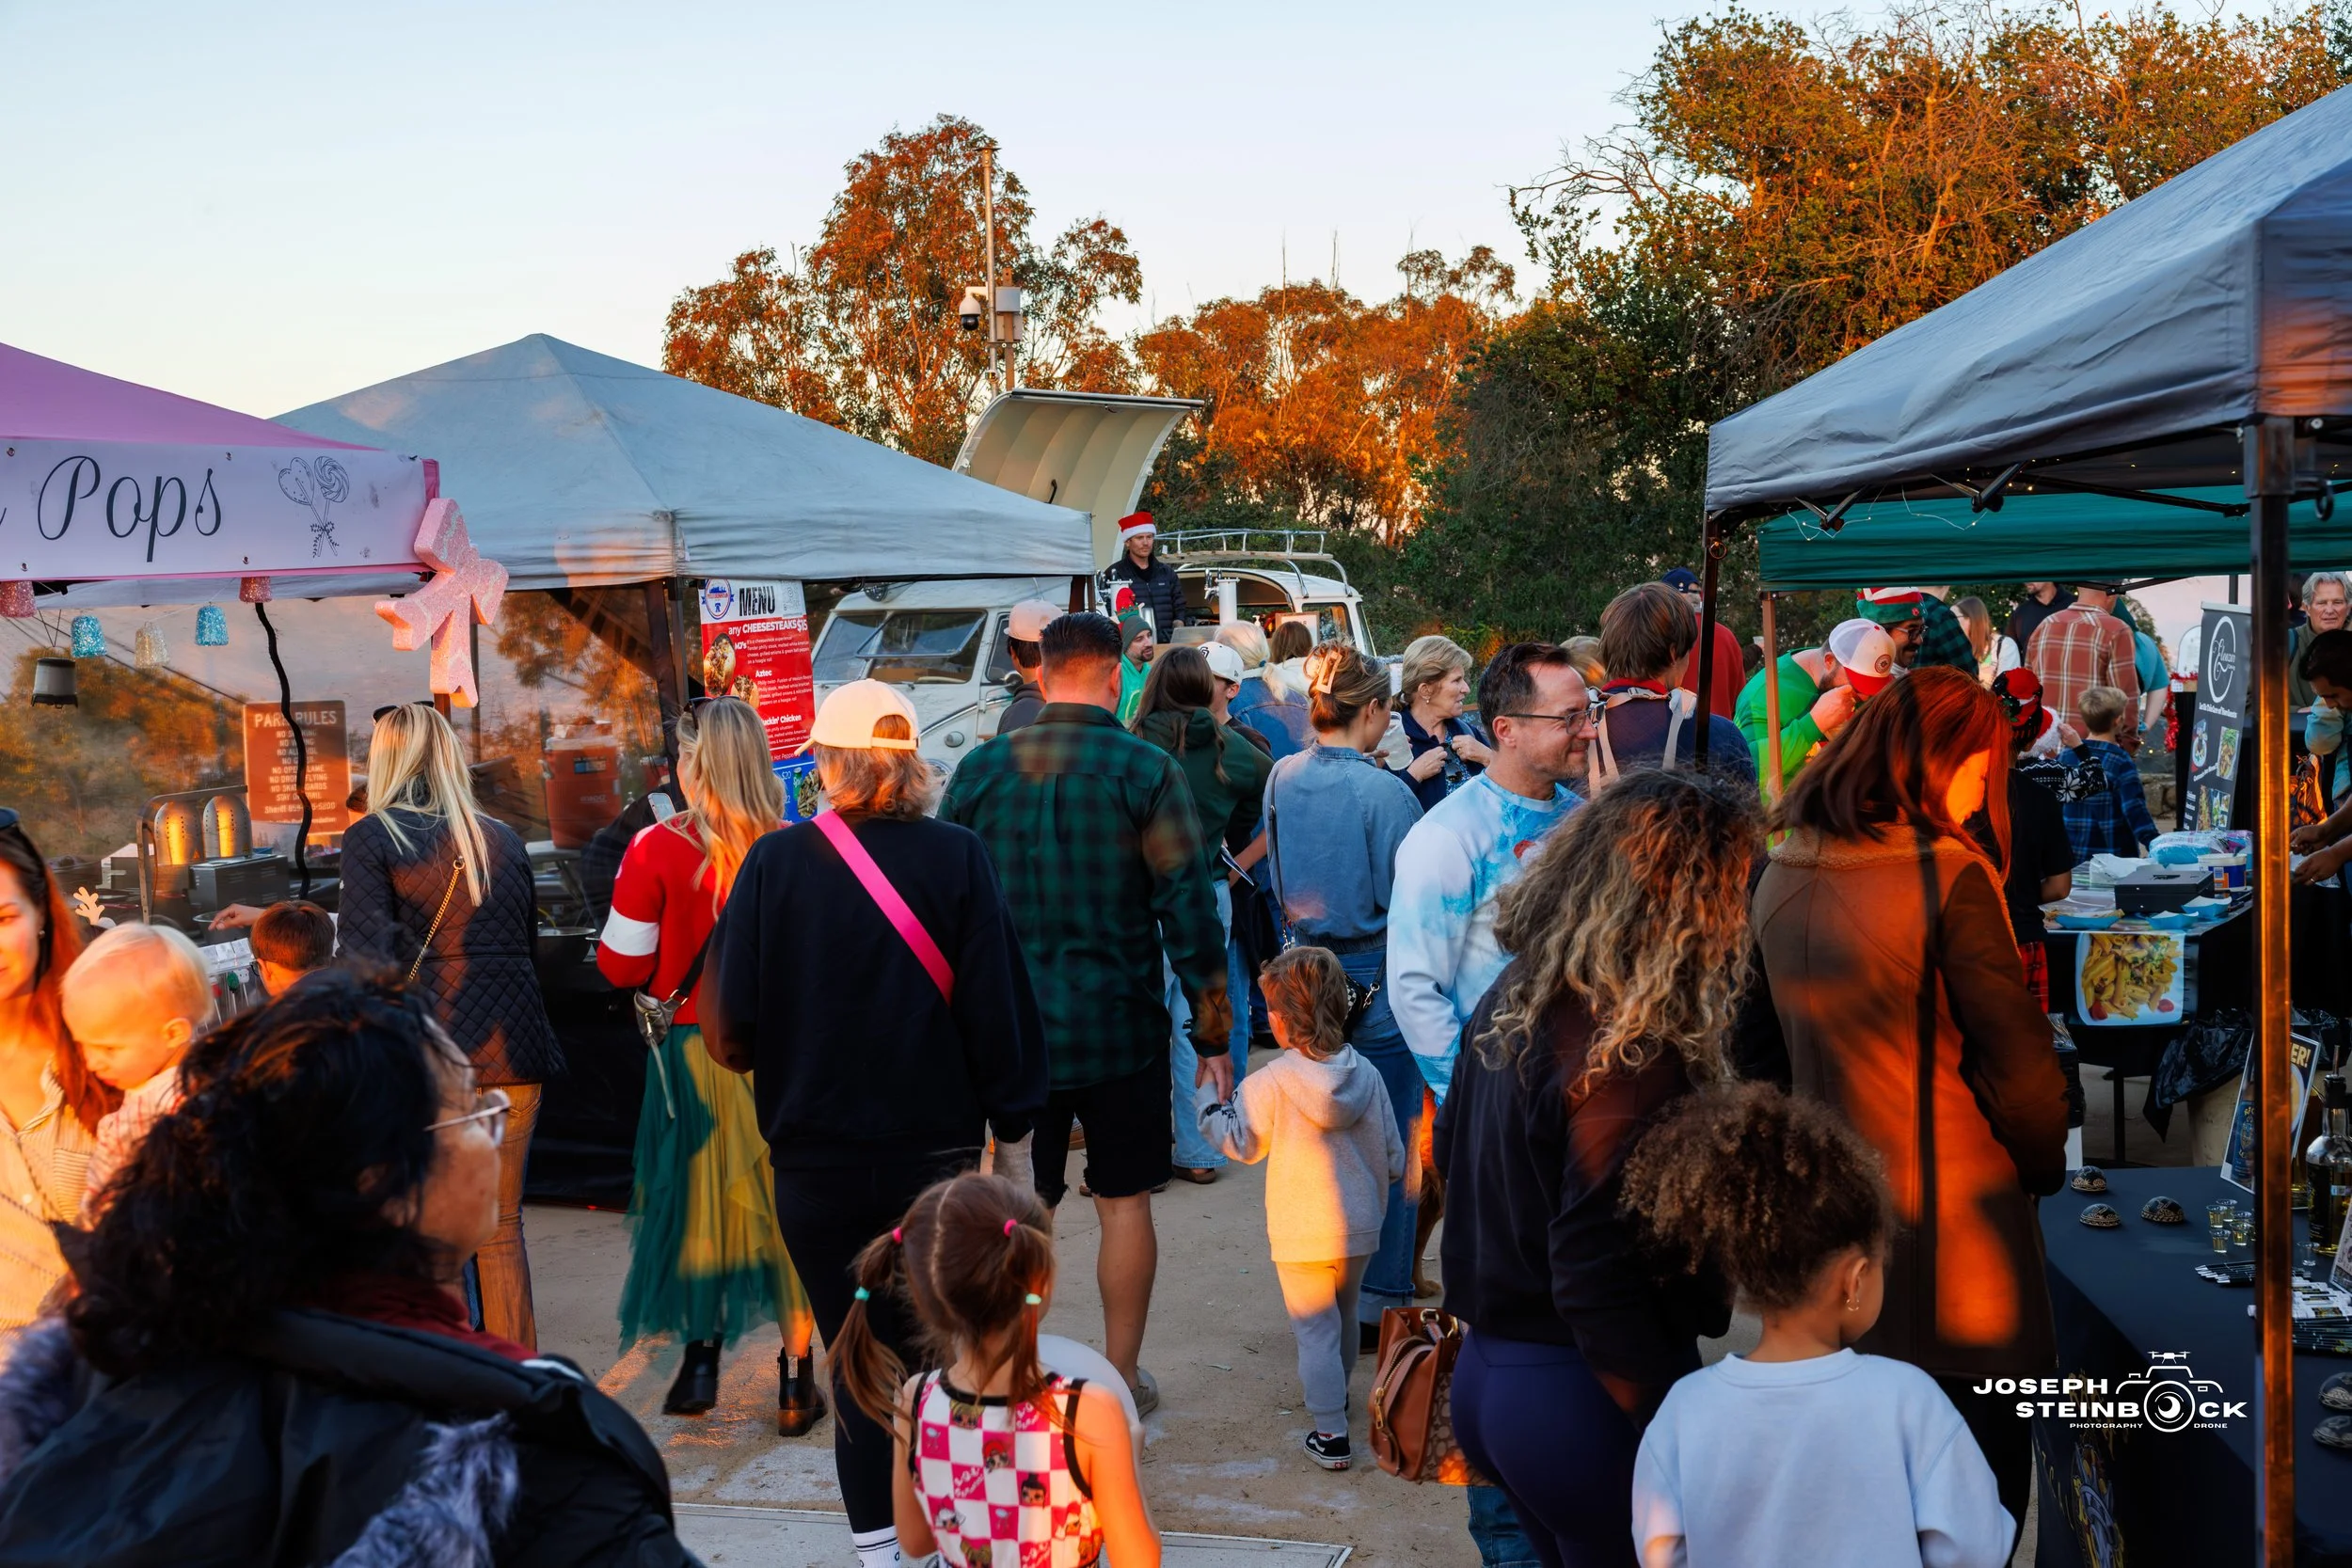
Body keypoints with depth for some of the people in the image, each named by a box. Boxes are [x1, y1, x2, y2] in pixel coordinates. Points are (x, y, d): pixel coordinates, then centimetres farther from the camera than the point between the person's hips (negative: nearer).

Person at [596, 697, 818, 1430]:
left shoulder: (657, 850, -12)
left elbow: (622, 965, -7)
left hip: (690, 1048, -1)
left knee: (691, 1198, 16)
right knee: (784, 1201, 10)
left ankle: (699, 1361, 25)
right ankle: (795, 1376, 13)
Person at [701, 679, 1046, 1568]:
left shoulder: (775, 863, -8)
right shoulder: (957, 859, -7)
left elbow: (729, 1029, -7)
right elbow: (999, 1004, -5)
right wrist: (1013, 1135, 5)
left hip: (818, 1162, 0)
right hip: (937, 1152, 1)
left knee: (855, 1365, 11)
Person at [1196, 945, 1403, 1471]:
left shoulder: (1266, 1085, -19)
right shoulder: (1366, 1075, -6)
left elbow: (1243, 1146, -5)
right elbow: (1393, 1156, 0)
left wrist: (1208, 1107, 11)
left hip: (1300, 1235, -4)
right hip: (1359, 1227, 5)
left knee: (1315, 1329, 5)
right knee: (1344, 1316, 25)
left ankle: (1330, 1433, 1)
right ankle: (1336, 1394, 45)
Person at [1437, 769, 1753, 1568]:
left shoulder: (1510, 999, 3)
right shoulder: (1634, 1056, -24)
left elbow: (1451, 1153, 15)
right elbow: (1596, 1285, -26)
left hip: (1485, 1373, 8)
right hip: (1581, 1403, -8)